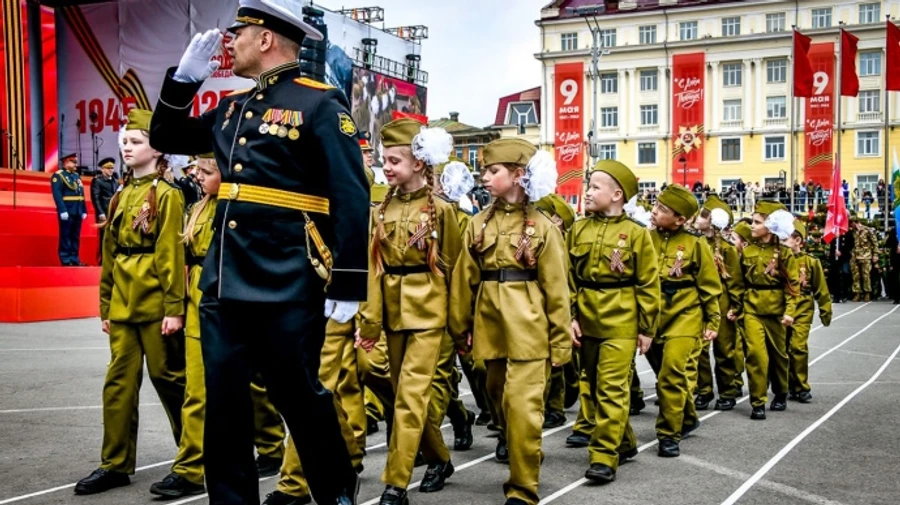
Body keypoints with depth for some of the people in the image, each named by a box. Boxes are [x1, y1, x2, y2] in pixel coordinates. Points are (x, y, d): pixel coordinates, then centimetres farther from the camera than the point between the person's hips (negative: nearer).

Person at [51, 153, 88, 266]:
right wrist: (62, 210, -21)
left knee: (76, 236, 9)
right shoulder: (58, 176, -5)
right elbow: (57, 195, -14)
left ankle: (74, 259, 15)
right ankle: (66, 260, 0)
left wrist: (84, 210, 10)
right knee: (65, 236, -2)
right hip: (67, 211, -7)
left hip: (77, 212, 7)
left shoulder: (77, 176, 19)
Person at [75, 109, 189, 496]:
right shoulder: (120, 197, 14)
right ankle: (116, 464, 16)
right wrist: (106, 306, 14)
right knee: (119, 380, 8)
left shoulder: (167, 195, -6)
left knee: (168, 378, 1)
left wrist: (175, 307, -16)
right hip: (122, 304, 6)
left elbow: (172, 254, -12)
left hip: (155, 303, -6)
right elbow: (110, 254, 15)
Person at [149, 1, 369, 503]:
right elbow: (167, 138, 26)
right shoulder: (234, 107, 14)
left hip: (287, 291, -6)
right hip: (224, 286, 7)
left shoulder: (320, 103, -7)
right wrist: (186, 76, 11)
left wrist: (348, 286, -16)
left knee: (300, 398, 7)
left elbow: (352, 198, -13)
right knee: (224, 407, 9)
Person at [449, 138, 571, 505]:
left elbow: (556, 288, -3)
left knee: (523, 406, -8)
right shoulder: (479, 224, 8)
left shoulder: (542, 226, -3)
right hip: (490, 325, 5)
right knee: (500, 399, 17)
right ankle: (512, 443, 44)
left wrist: (562, 342, -5)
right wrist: (460, 328, 8)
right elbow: (464, 281, 10)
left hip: (528, 327, -4)